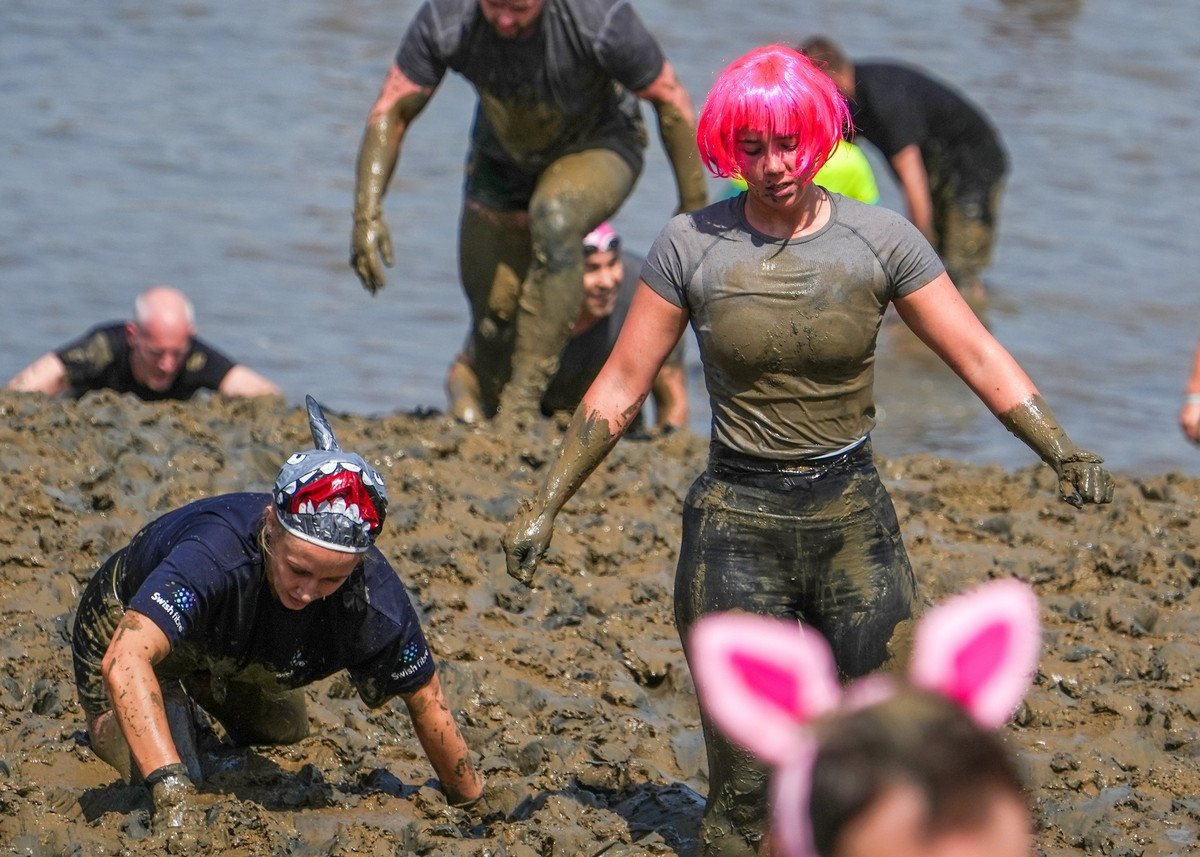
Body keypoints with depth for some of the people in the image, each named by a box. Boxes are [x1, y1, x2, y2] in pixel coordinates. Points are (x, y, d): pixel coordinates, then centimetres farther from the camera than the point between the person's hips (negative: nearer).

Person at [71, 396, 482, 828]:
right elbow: (125, 662, -61)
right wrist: (172, 790, -70)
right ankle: (107, 725, 17)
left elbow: (425, 700, -16)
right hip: (132, 628, -5)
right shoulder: (216, 552, -50)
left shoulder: (376, 601, -36)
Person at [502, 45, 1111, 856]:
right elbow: (620, 388, 5)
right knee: (744, 785, -3)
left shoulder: (879, 239, -2)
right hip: (735, 524, -1)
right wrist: (544, 507, 4)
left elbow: (980, 357, -2)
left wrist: (1064, 453, -15)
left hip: (854, 522, 1)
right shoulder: (691, 245, -1)